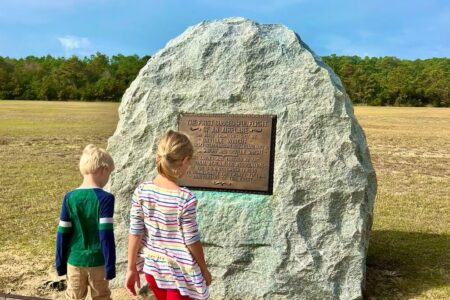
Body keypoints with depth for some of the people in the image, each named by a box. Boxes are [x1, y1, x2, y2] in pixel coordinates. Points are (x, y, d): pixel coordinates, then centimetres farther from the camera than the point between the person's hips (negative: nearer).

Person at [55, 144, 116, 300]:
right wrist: (110, 265, -12)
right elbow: (106, 235, -18)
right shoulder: (105, 198, -16)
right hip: (97, 261, -3)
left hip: (74, 260, 3)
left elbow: (62, 234, -1)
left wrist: (60, 263, 9)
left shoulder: (70, 197, -5)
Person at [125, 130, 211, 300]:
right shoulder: (185, 199, -23)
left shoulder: (141, 192, -10)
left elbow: (135, 233, -5)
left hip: (153, 266, 5)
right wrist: (204, 270, 0)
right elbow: (192, 240, -15)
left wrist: (131, 268, 5)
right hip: (179, 271, -5)